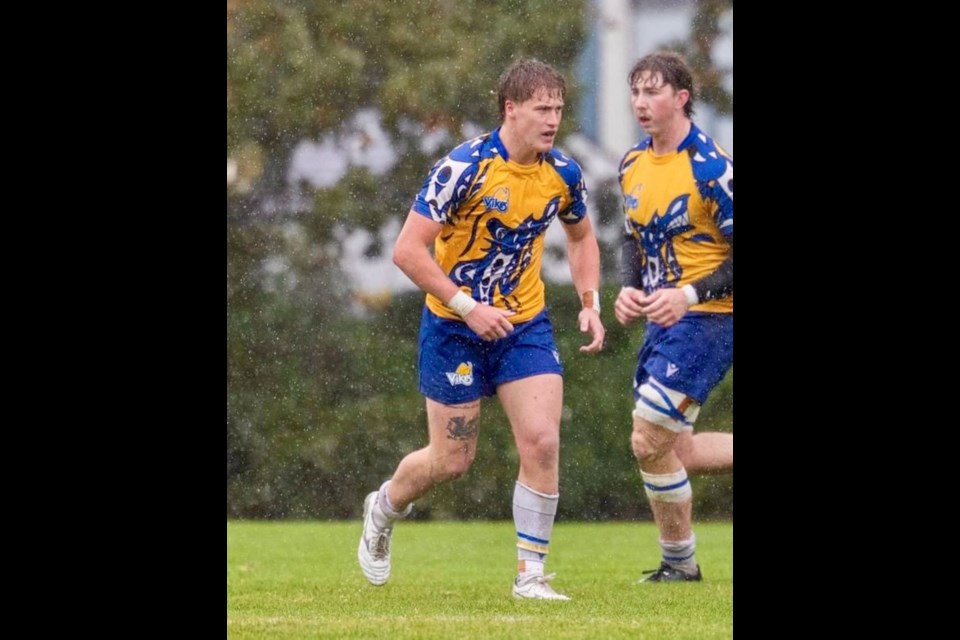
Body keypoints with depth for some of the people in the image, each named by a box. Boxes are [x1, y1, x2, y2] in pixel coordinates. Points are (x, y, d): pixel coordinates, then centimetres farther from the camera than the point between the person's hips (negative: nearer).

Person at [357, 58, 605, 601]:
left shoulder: (563, 174, -4)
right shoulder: (465, 167, -21)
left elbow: (581, 236, 18)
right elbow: (408, 250, -21)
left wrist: (590, 302, 4)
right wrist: (468, 307, -25)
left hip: (525, 323, 4)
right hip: (454, 328, -4)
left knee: (543, 442, -13)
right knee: (452, 460, 3)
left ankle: (531, 576, -2)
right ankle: (383, 508, 36)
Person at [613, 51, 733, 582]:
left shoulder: (710, 168, -17)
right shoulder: (632, 165, 8)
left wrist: (690, 295, -25)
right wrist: (629, 289, 2)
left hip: (706, 320, -8)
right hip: (662, 320, 8)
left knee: (648, 442, -10)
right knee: (671, 448, 9)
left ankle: (679, 562, 6)